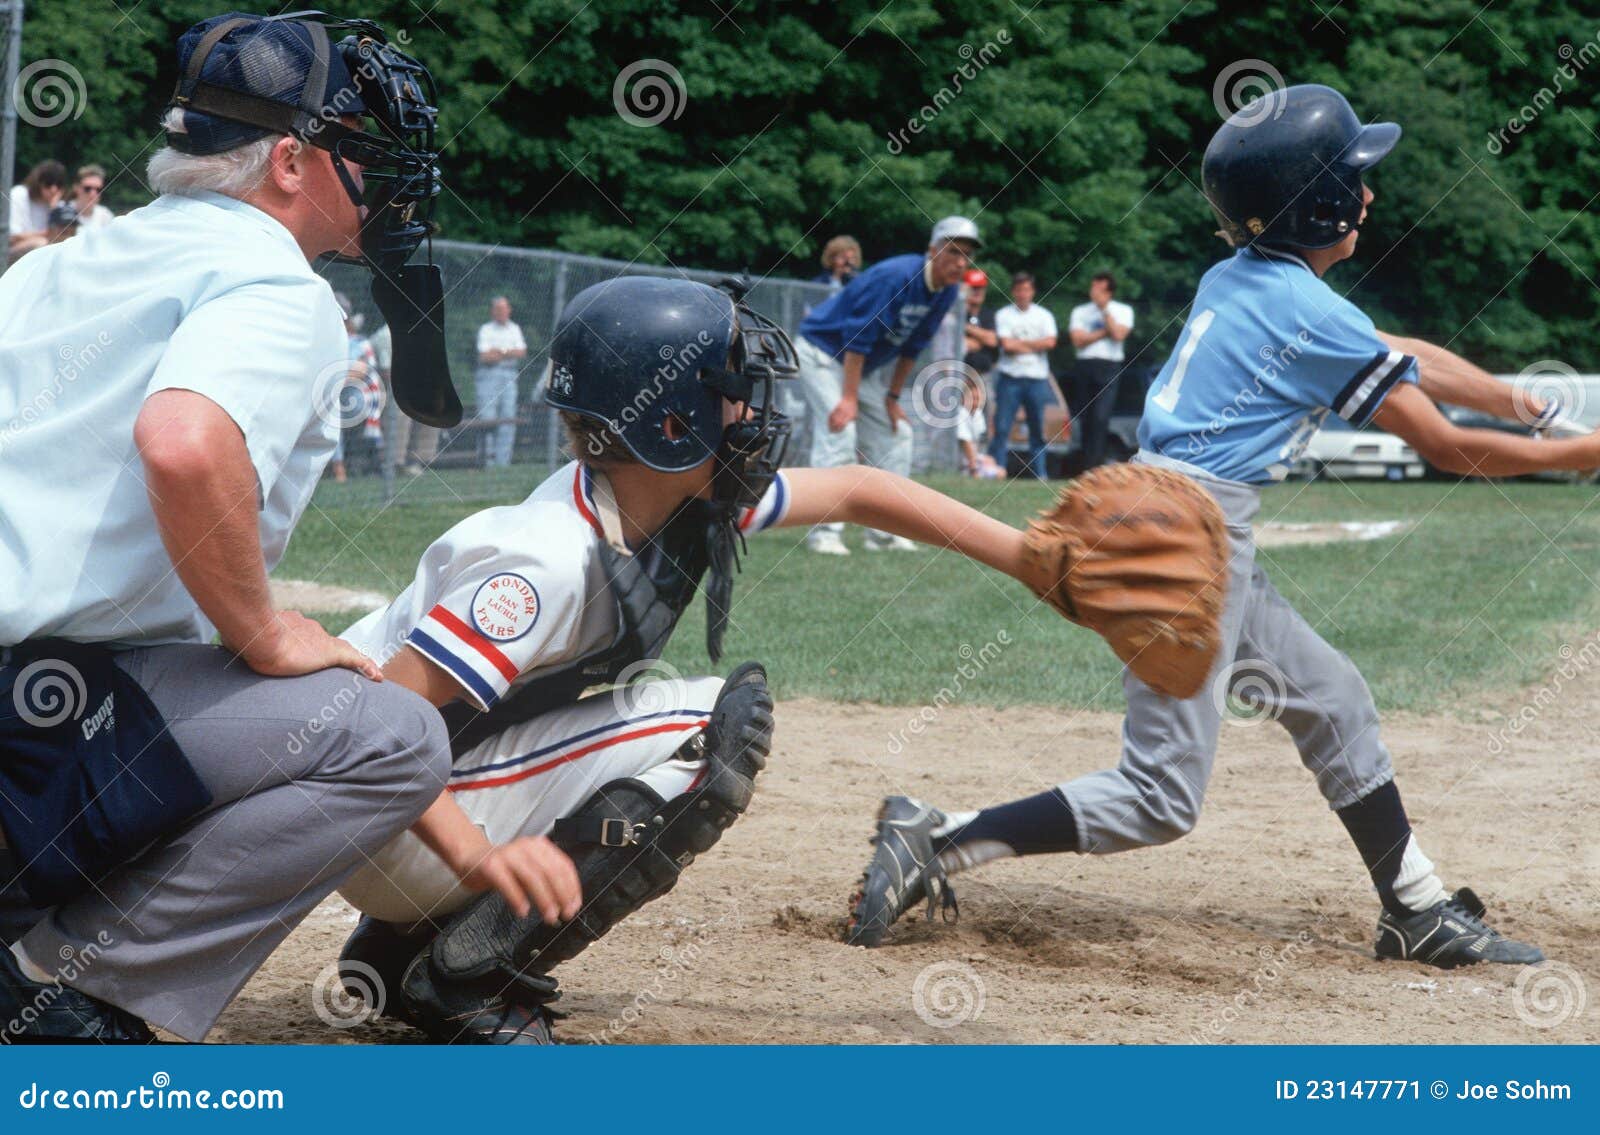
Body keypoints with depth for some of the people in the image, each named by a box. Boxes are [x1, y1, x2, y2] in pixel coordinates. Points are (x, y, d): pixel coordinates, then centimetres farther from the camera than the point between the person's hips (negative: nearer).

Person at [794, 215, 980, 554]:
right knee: (839, 432, -21)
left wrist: (893, 397, 7)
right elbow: (858, 338, -29)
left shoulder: (946, 292, -4)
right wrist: (849, 398, -30)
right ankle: (825, 532, -21)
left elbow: (911, 347, 6)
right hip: (821, 352, -9)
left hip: (862, 367, 9)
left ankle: (885, 532, 12)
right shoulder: (895, 277, -29)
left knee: (896, 435, 7)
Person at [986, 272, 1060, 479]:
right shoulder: (1003, 315, 4)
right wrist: (1035, 346, -3)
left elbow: (1050, 343, -5)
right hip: (1010, 378, -2)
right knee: (1002, 428, -8)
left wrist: (1020, 343, -5)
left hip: (1038, 379, 2)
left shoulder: (1044, 315, 10)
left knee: (1039, 429, 3)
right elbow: (1006, 345, -9)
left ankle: (1039, 473, 8)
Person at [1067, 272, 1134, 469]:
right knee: (1085, 418, 2)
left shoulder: (1122, 310, 10)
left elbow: (1118, 335, -8)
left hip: (1109, 366, -3)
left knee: (1100, 417, -17)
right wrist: (1105, 331, -4)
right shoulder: (1080, 311, 15)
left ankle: (1094, 466, -23)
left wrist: (1104, 309, -5)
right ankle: (1088, 464, 10)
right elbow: (1078, 340, 0)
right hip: (1084, 365, 3)